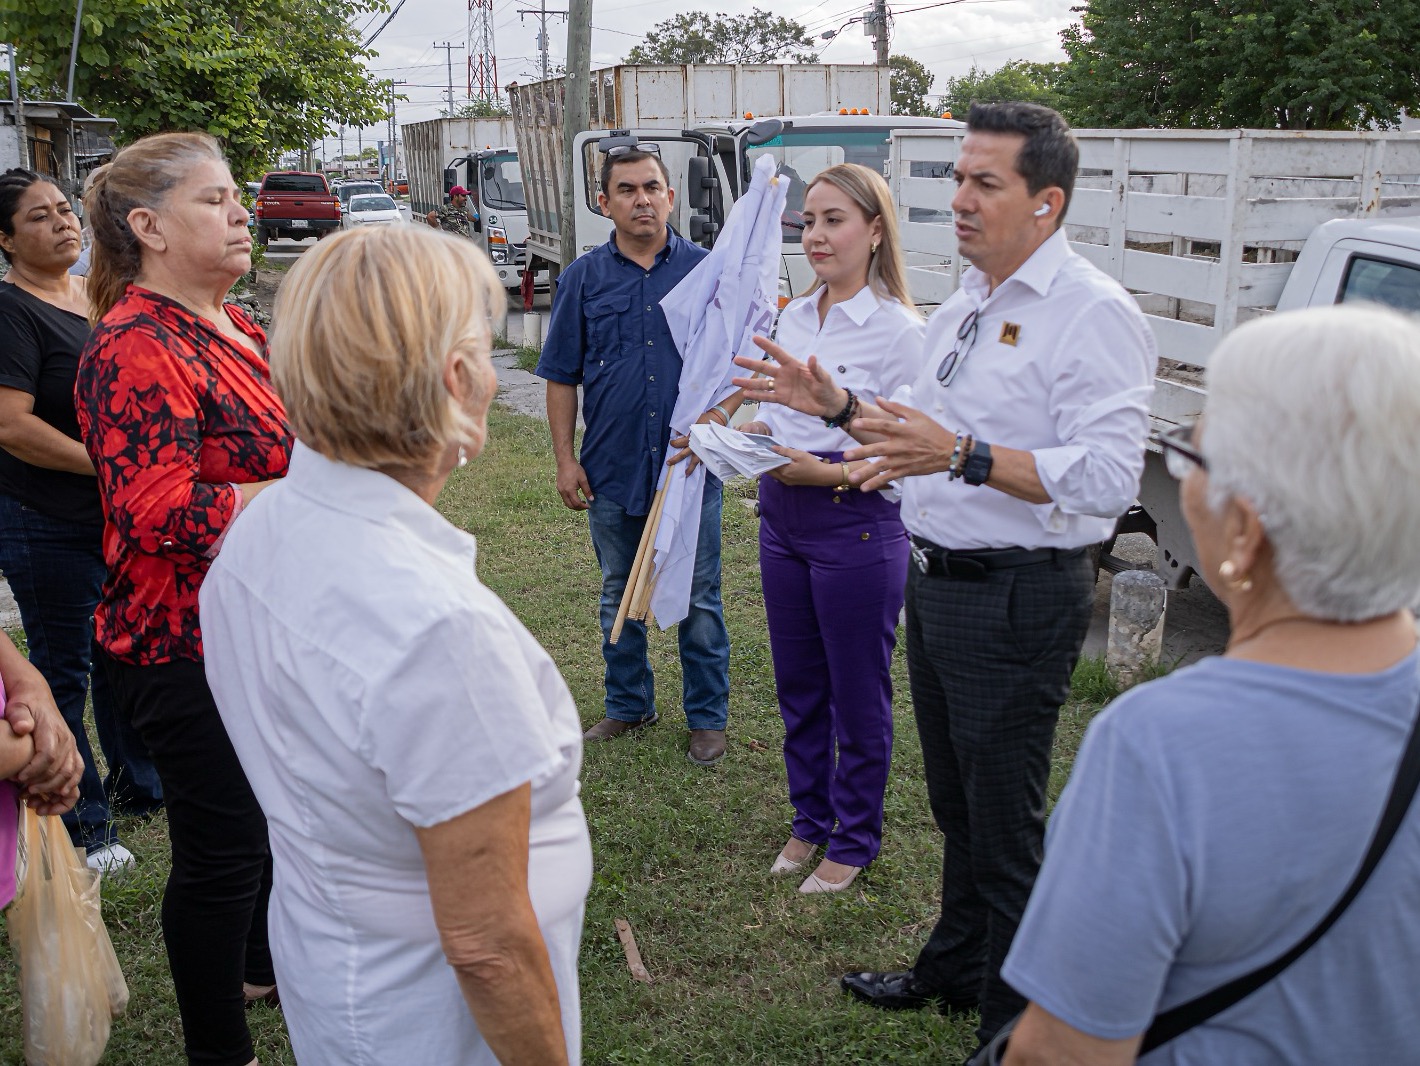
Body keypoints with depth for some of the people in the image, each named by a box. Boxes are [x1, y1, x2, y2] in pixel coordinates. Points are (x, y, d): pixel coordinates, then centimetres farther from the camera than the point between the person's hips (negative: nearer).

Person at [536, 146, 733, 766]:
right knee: (619, 597, 15)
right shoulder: (584, 277, 3)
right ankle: (629, 707, 32)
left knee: (699, 599, 6)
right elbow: (562, 377, 6)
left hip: (690, 466, -2)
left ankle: (707, 717, 21)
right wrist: (565, 458, 1)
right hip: (612, 469, 2)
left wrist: (717, 416, -16)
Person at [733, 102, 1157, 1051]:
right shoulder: (966, 305, 13)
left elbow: (1108, 479, -27)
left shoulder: (1093, 314, -17)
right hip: (937, 581, 9)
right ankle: (957, 970, 43)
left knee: (1007, 827, 5)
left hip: (1017, 599, -9)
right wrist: (842, 404, 8)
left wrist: (964, 455, -34)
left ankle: (1017, 1024, 24)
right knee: (957, 804, 23)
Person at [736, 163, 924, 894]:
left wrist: (826, 472, -26)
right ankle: (810, 820, 37)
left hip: (857, 529, -7)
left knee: (857, 696, 8)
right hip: (782, 523, 7)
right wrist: (737, 436, -2)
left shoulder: (898, 329, -13)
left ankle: (854, 839, 27)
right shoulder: (794, 317, 8)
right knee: (797, 687, 18)